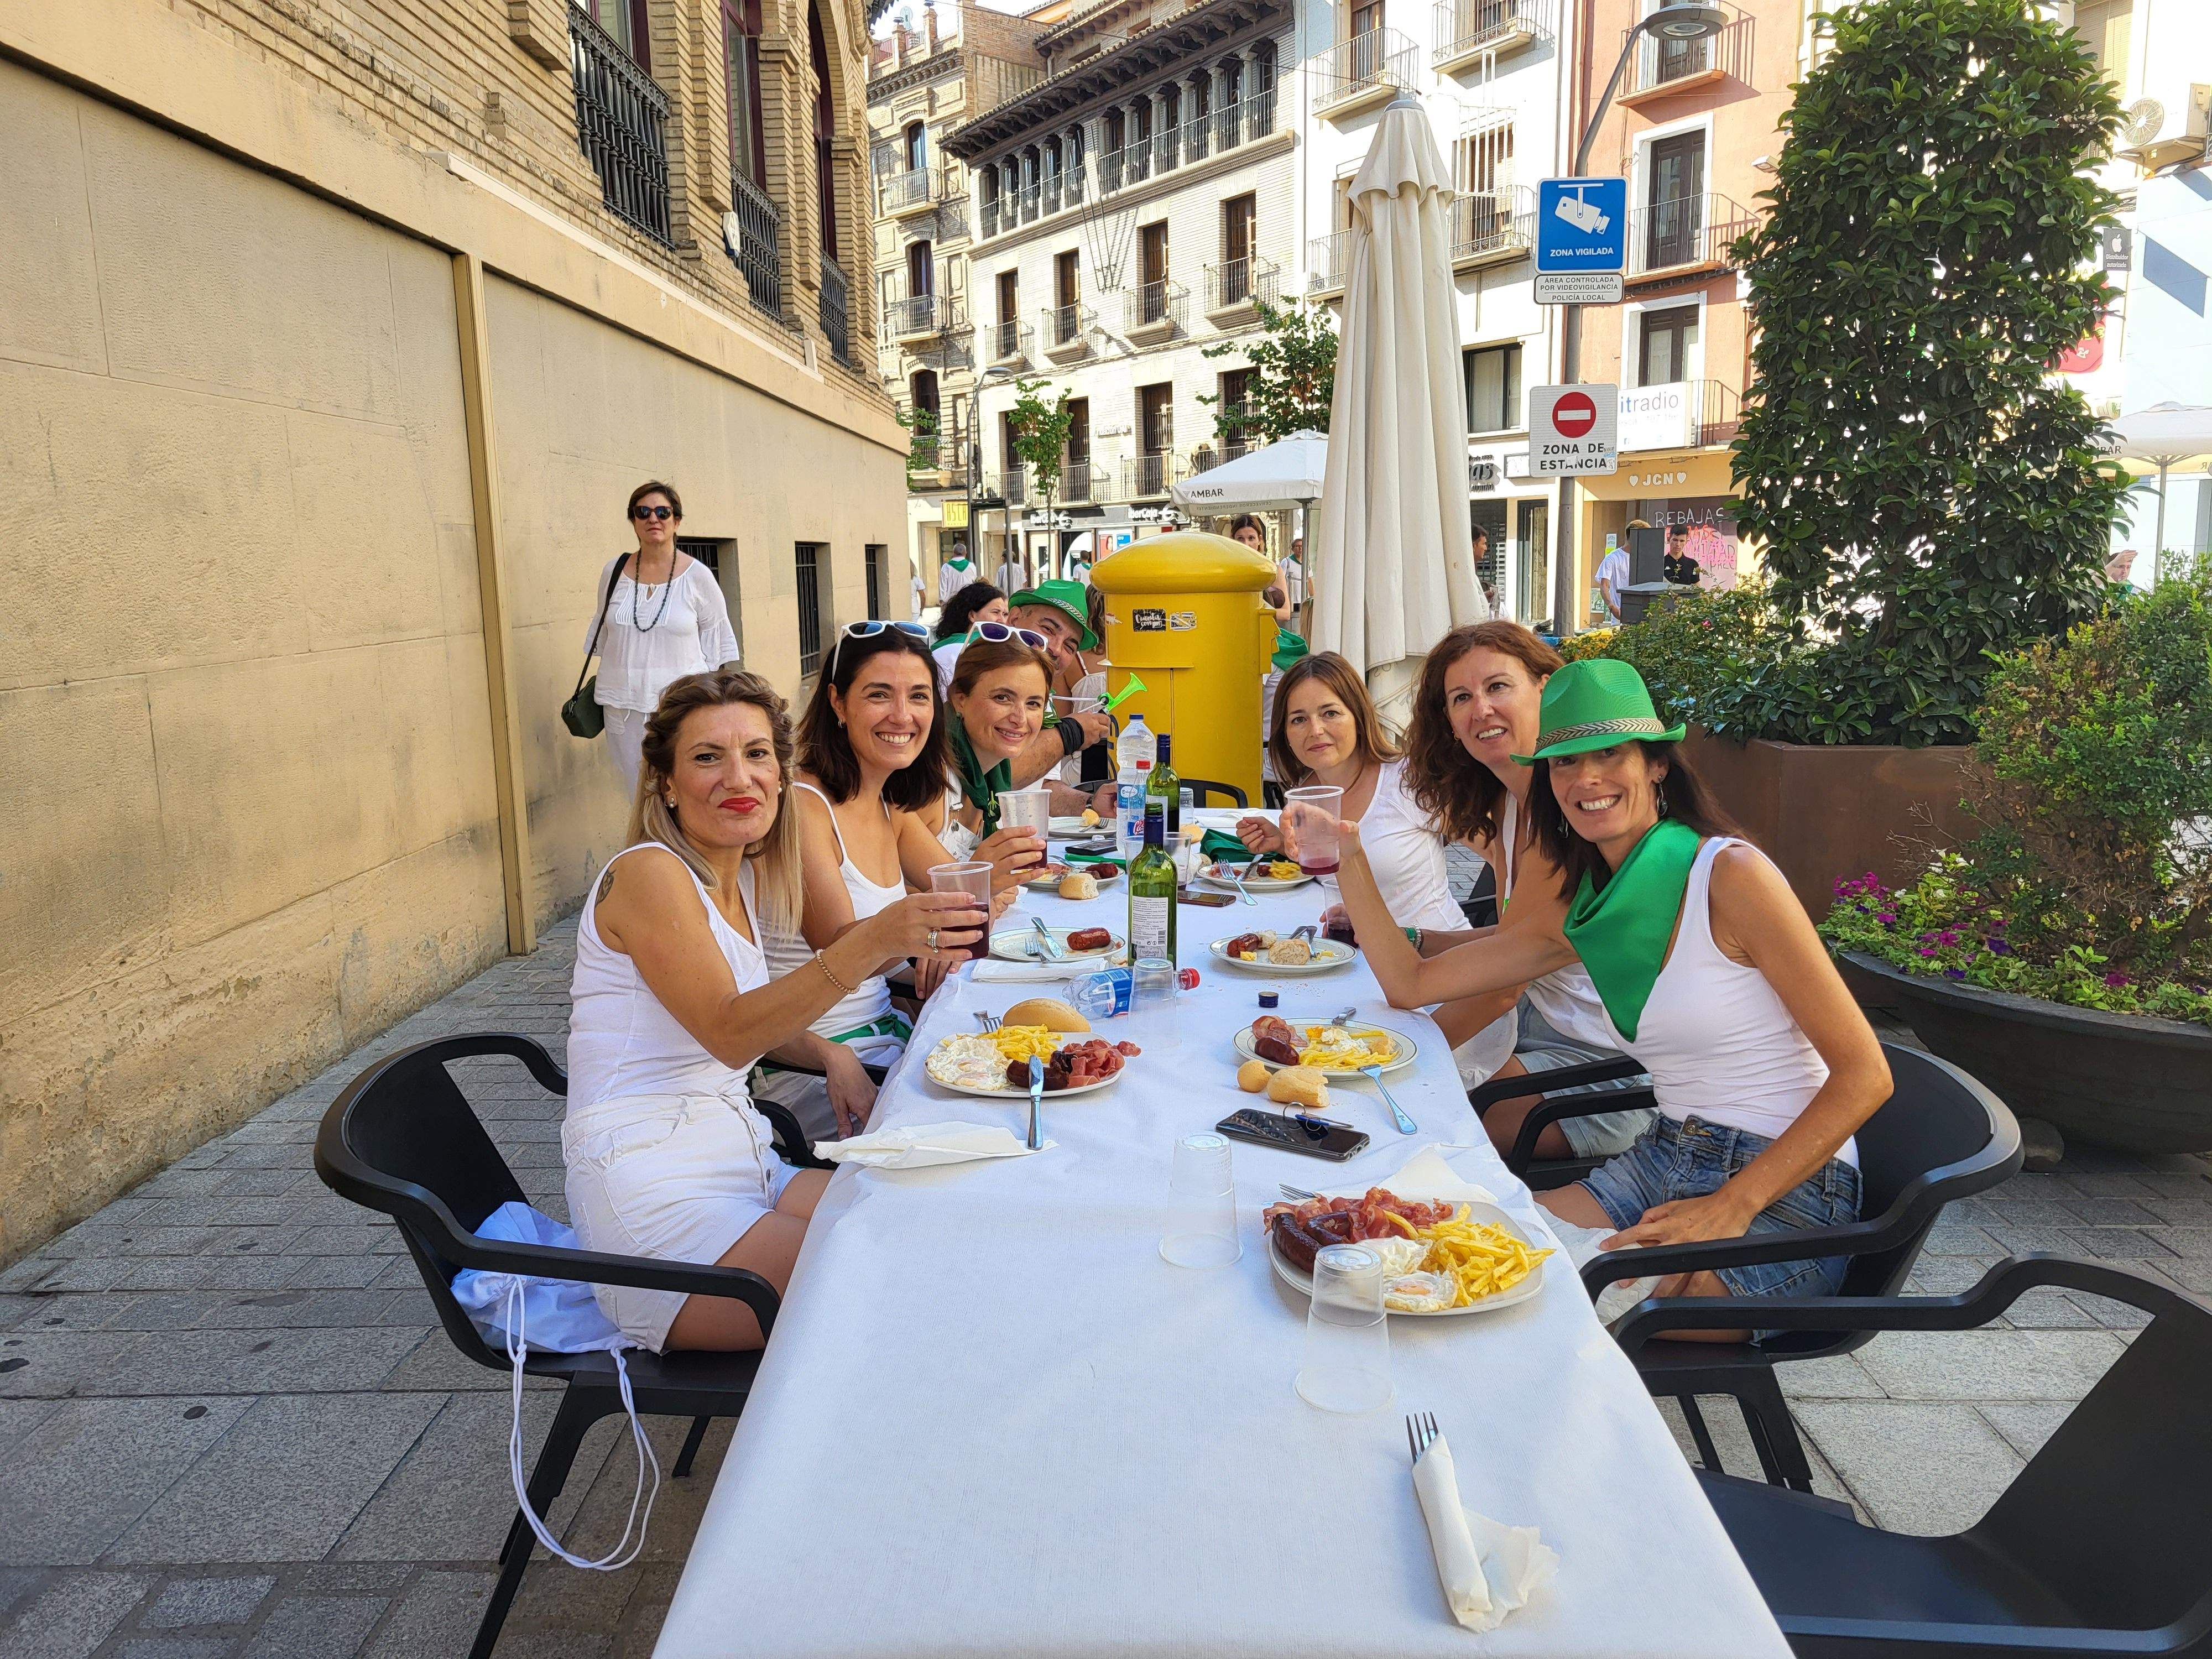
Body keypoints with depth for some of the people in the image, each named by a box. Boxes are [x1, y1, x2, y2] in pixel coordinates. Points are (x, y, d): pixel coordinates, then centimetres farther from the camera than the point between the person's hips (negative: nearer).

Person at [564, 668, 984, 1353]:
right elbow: (728, 1032, -25)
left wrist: (830, 1056, 3)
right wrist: (872, 944, -37)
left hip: (740, 1165, 8)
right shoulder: (647, 872, -13)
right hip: (655, 1209, -8)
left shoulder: (745, 876, 12)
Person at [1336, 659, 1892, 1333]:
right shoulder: (1575, 911, 8)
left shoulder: (1730, 875, -13)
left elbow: (1864, 1075, -15)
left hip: (1782, 1191, -6)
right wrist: (1349, 859, -1)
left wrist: (1732, 1207, -23)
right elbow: (1411, 983, 9)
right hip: (1663, 1165, 6)